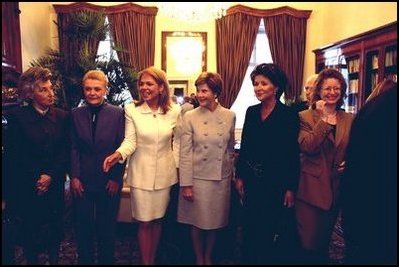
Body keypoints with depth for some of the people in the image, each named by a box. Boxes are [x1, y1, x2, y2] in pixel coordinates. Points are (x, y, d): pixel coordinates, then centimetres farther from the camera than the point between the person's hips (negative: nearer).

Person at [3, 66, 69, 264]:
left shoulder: (62, 117, 2)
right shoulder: (17, 117, -5)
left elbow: (65, 152, 0)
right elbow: (13, 155, -5)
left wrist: (50, 176, -10)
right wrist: (36, 181, -6)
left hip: (54, 185, 2)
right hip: (27, 187, -2)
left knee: (54, 229, 12)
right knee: (30, 231, 11)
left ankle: (54, 259, 30)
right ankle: (31, 260, 31)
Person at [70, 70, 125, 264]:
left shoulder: (118, 113, -3)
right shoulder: (75, 114, 4)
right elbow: (73, 148, 1)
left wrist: (116, 178, -8)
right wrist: (74, 177, -6)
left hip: (109, 181, -1)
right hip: (82, 181, 2)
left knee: (107, 227, 12)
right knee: (83, 227, 13)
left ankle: (106, 259, 32)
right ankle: (85, 259, 33)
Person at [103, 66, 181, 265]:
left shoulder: (174, 111, -3)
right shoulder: (132, 110, -6)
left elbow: (177, 141, 5)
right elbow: (130, 140, -11)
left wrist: (178, 166, 2)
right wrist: (118, 154, -29)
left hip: (164, 172, 2)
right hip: (141, 173, -1)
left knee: (157, 219, 14)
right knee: (144, 222, 6)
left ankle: (153, 259, 34)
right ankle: (145, 261, 26)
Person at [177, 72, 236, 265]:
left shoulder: (229, 116, 0)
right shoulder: (190, 117, -7)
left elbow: (230, 149, 9)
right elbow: (185, 153, -7)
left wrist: (232, 174, 13)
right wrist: (185, 184, -9)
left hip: (222, 179, 2)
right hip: (198, 178, -2)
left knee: (215, 221, 15)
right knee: (197, 222, 11)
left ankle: (208, 258, 37)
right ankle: (199, 259, 34)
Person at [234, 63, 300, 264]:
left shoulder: (289, 115, -9)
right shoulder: (251, 112, 5)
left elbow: (293, 155, -9)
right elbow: (244, 147, 8)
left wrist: (291, 188, -10)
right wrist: (240, 176, 6)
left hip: (277, 183, -4)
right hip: (253, 181, 4)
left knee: (275, 231, 8)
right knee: (252, 229, 14)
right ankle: (250, 258, 32)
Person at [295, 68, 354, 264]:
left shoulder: (349, 119, 8)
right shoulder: (305, 117, -5)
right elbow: (307, 147, -20)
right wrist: (323, 119, -20)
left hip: (337, 189, 4)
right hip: (312, 189, -4)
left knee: (324, 242, 19)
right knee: (309, 243, -1)